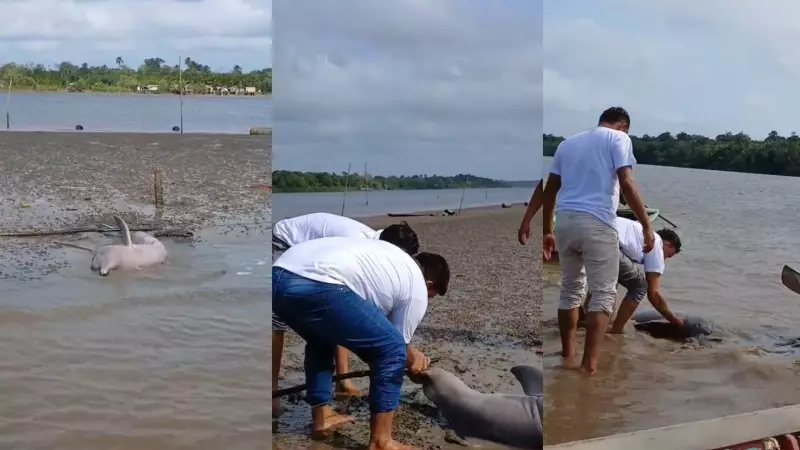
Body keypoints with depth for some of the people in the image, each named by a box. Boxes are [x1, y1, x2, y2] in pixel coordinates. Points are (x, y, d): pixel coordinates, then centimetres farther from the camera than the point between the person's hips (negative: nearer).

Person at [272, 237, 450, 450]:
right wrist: (413, 361, 44)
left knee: (321, 339, 37)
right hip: (316, 286, -9)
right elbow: (395, 345, 22)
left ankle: (321, 416, 42)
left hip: (278, 277, 9)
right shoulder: (417, 289, 14)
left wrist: (410, 355, 49)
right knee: (392, 349, 5)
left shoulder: (390, 259, 37)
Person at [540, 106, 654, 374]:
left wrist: (546, 231, 24)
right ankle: (589, 365, -9)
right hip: (597, 222, -6)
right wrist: (646, 225, -8)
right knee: (603, 294, -1)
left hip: (564, 220, 6)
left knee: (571, 288, 18)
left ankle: (567, 355, 24)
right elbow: (626, 183, -9)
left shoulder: (567, 142, 22)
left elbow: (549, 190, 19)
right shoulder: (618, 138, 5)